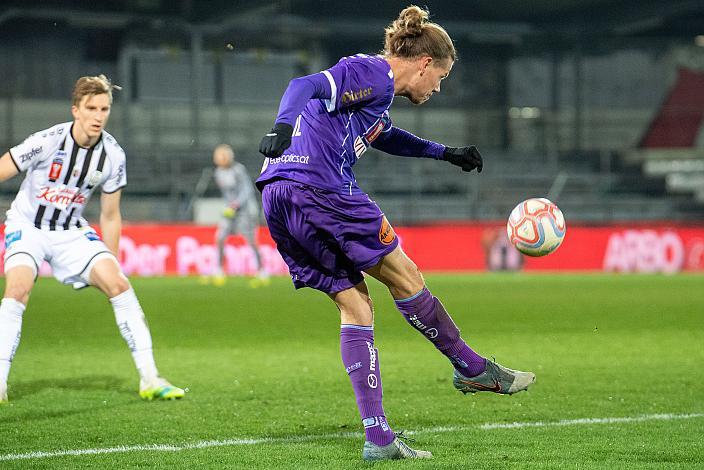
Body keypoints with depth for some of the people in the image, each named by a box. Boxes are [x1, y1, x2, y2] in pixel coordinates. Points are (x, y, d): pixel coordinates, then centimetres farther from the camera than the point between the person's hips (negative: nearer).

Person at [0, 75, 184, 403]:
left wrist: (111, 266, 5)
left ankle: (149, 379, -8)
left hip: (72, 231, 3)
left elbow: (110, 216, 2)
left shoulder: (113, 156, -10)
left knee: (119, 284, -13)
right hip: (26, 226, -3)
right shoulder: (47, 142, -23)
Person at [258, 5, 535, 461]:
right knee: (405, 275, 4)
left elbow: (384, 135, 49)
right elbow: (307, 86, -18)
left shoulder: (376, 88, 28)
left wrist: (445, 153, 57)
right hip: (320, 188, -10)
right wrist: (283, 127, -37)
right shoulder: (372, 74, -2)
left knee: (355, 303, 9)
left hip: (279, 201, 10)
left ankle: (378, 438, 4)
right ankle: (473, 369, 19)